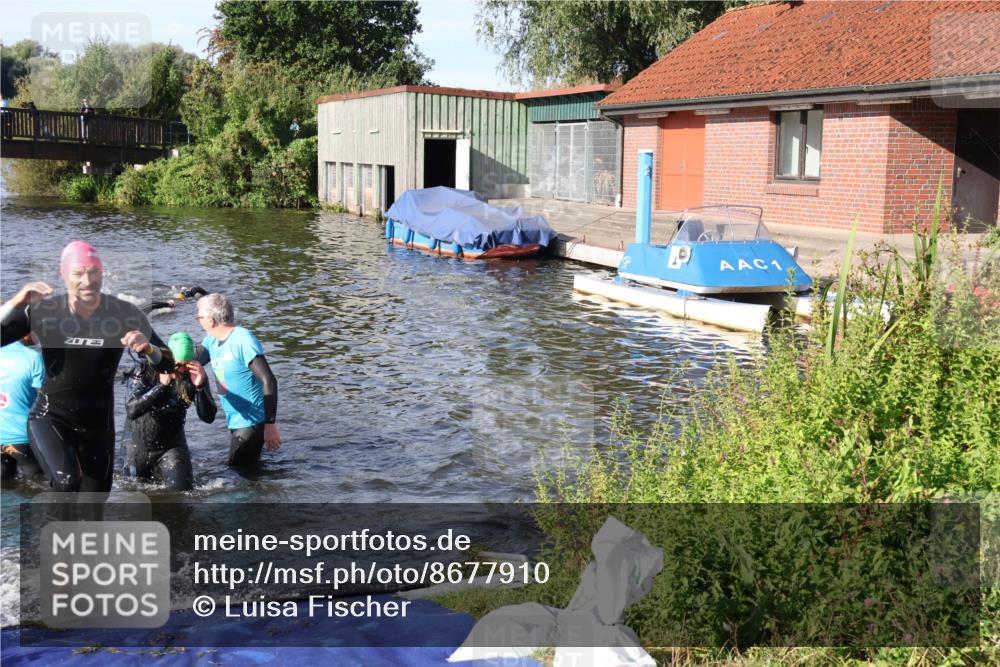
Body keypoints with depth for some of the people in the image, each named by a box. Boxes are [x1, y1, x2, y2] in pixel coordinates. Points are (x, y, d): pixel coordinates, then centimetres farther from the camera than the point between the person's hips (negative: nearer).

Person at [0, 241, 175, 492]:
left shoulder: (125, 314, -9)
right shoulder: (42, 310, -10)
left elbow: (168, 366, -6)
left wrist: (148, 349, -26)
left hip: (98, 424, 2)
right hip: (49, 418, -2)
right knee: (66, 482, -30)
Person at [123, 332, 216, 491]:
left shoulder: (193, 376, -16)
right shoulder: (144, 369, -19)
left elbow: (208, 417, -21)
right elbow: (132, 411, -30)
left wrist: (200, 386, -37)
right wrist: (161, 386, -40)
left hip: (172, 446, 0)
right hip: (139, 445, 0)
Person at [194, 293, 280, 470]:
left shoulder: (243, 340, -20)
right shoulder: (212, 340, 6)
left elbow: (269, 381, -24)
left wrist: (270, 424, -27)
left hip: (251, 422, -9)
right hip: (234, 421, 9)